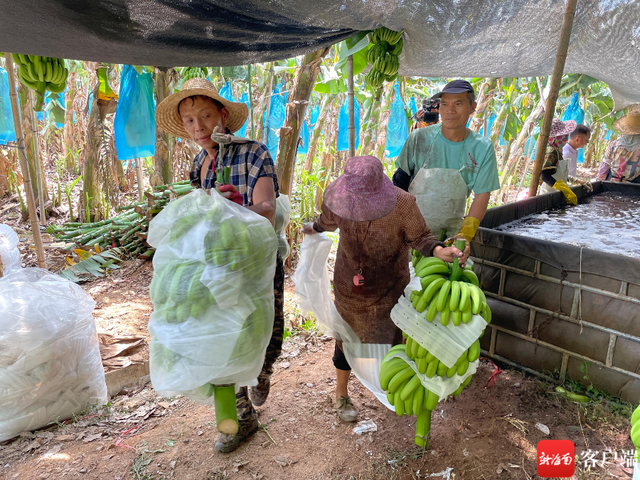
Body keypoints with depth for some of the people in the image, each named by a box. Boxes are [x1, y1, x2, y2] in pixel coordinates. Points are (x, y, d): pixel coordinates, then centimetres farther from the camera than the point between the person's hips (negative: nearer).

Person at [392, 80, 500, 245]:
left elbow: (482, 196, -5)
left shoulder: (483, 148, -7)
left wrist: (466, 233, -16)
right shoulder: (419, 138, -10)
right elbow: (400, 181, -1)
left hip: (451, 228, 1)